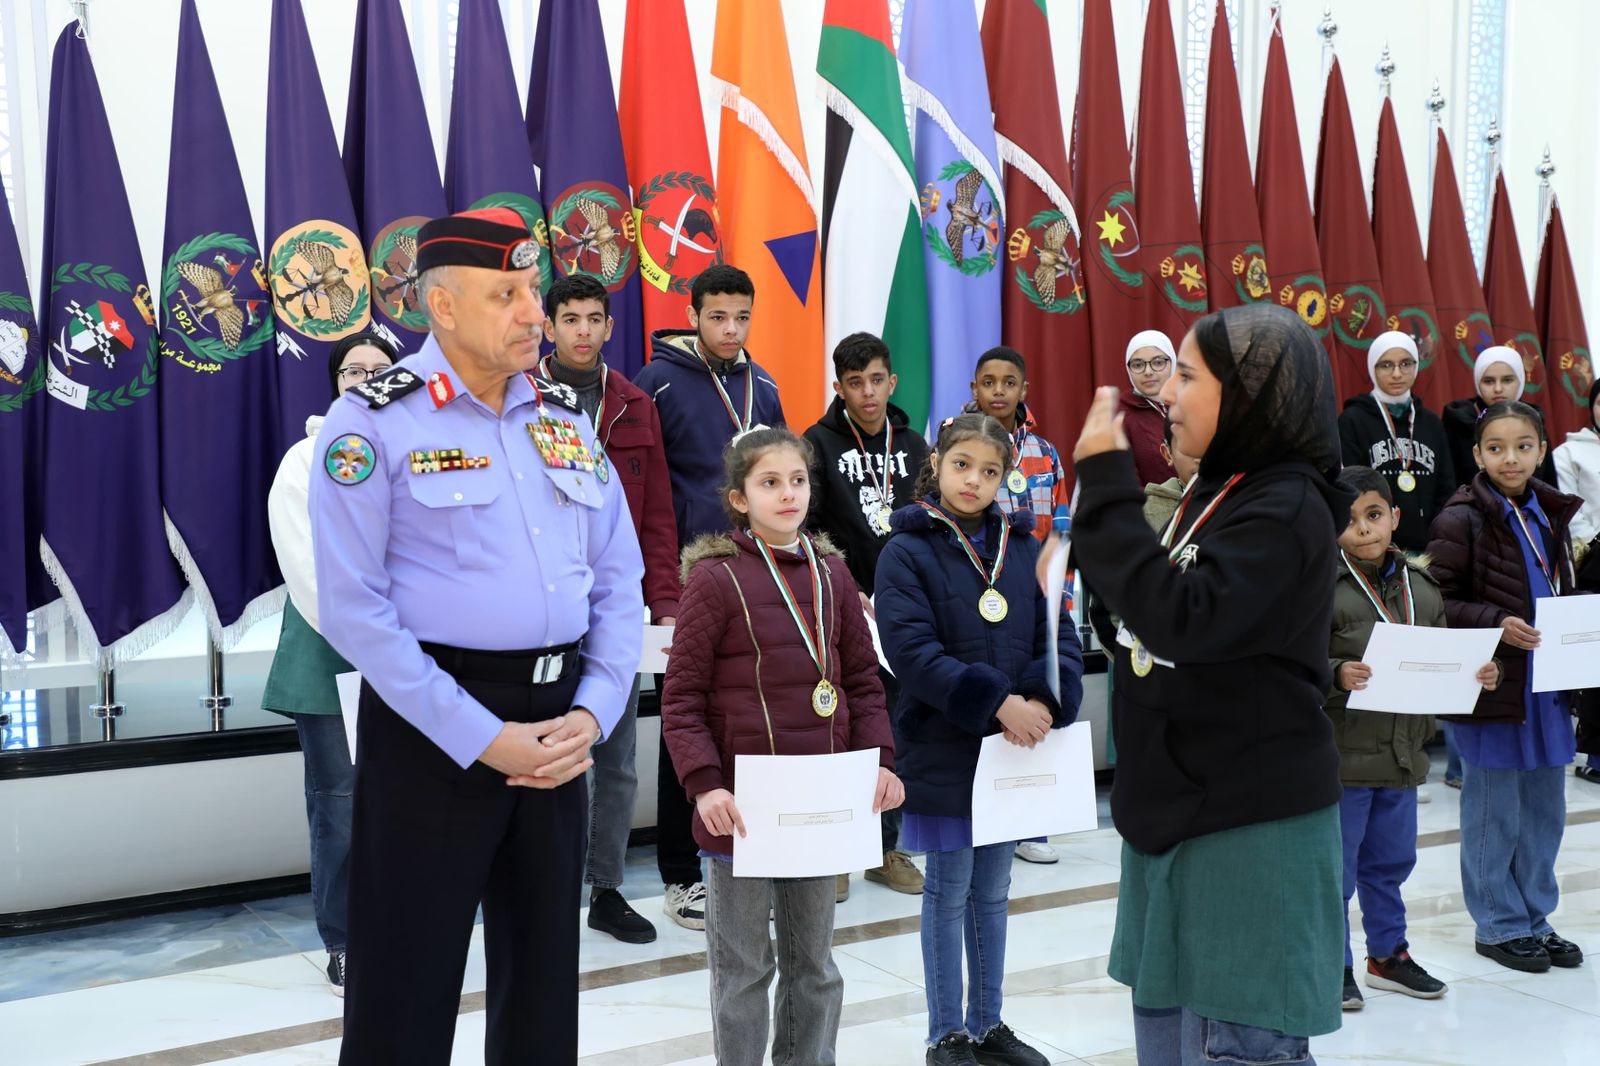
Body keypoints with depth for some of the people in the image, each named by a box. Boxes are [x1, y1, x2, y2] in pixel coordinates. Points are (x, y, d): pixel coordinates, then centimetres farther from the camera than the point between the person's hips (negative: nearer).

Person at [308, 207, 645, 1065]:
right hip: (434, 728, -5)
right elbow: (354, 610, -14)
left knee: (545, 976, 17)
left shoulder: (564, 419, 10)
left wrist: (591, 714, -5)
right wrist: (483, 738, -16)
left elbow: (619, 583, 10)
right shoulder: (375, 422, -7)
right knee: (407, 990, 4)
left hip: (558, 729, 6)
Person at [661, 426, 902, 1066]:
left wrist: (880, 760, 0)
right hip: (744, 806, -5)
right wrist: (704, 784, -18)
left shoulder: (831, 574, 5)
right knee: (743, 966, 9)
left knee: (814, 960, 17)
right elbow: (682, 697, -8)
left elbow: (863, 678, 11)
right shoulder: (715, 577, -9)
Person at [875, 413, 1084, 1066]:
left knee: (992, 891, 15)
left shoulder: (1023, 548, 7)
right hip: (943, 750, -4)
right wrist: (996, 702, -23)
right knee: (948, 892, 6)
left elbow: (1060, 636, 3)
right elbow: (912, 649, -18)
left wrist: (1045, 702, -16)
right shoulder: (907, 552, -8)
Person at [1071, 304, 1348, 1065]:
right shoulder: (1213, 494, 10)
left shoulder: (1285, 509, -17)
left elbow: (1182, 619, -31)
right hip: (1180, 810, 9)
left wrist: (1107, 482, -28)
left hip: (1251, 823, -9)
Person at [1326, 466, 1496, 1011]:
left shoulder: (1422, 587, 8)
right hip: (1342, 754, -6)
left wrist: (1478, 673, -3)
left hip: (1403, 750, 6)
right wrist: (1337, 675, -32)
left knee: (1391, 860, 20)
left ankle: (1388, 952, 35)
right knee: (1336, 865, 5)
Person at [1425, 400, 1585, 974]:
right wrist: (1497, 623, -25)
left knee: (1545, 809, 15)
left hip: (1546, 685, 7)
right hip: (1492, 687, -7)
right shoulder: (1461, 519, -12)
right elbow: (1439, 602, -13)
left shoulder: (1551, 515, 10)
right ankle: (1499, 924, 18)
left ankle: (1534, 917, 29)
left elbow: (1563, 592, 20)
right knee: (1495, 813, 4)